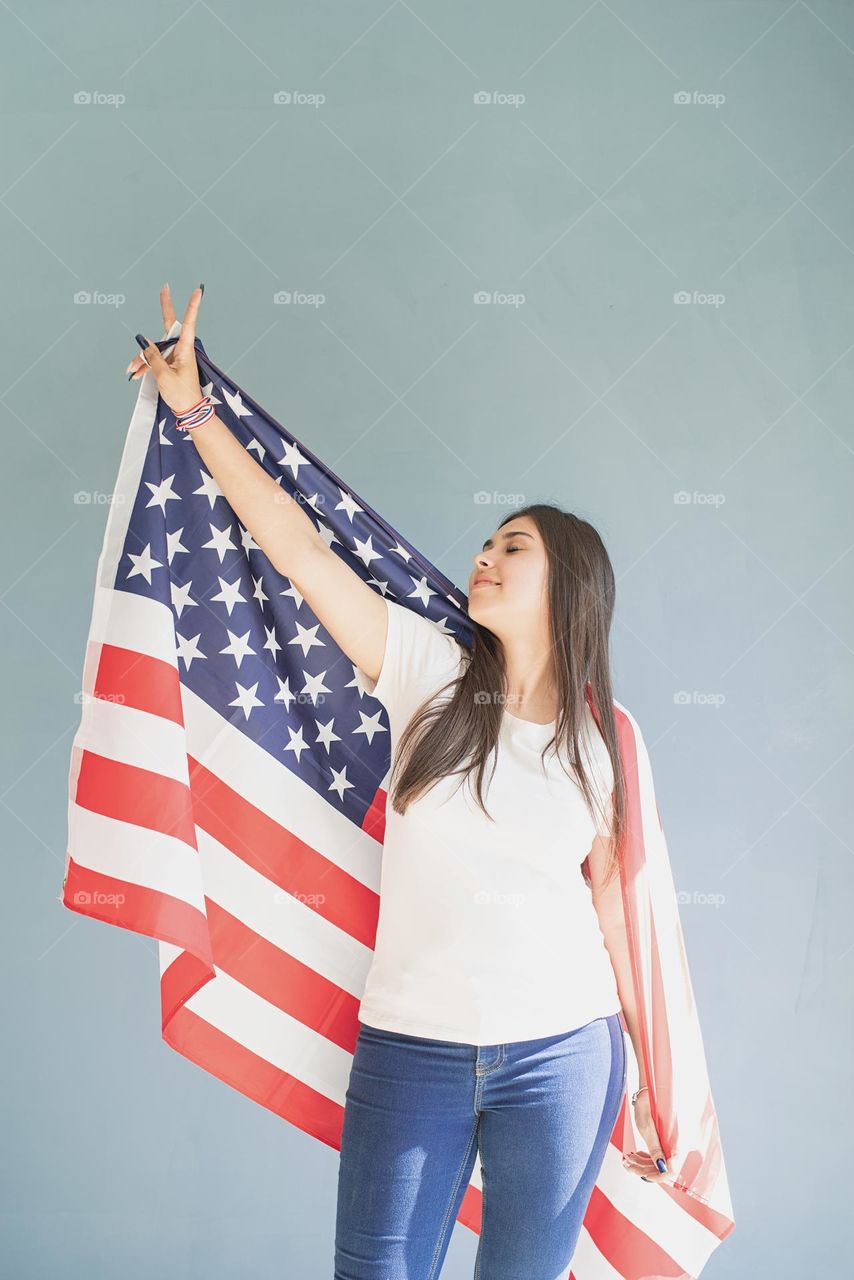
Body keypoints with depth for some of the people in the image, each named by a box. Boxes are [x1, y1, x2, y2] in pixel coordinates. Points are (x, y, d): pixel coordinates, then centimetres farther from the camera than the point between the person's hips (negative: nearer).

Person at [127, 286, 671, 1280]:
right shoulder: (431, 675, -1)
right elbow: (296, 544, -6)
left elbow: (609, 901, 8)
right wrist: (193, 409, -8)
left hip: (562, 1054, 1)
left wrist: (643, 1077, 10)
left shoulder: (605, 739, 2)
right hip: (409, 1048, 0)